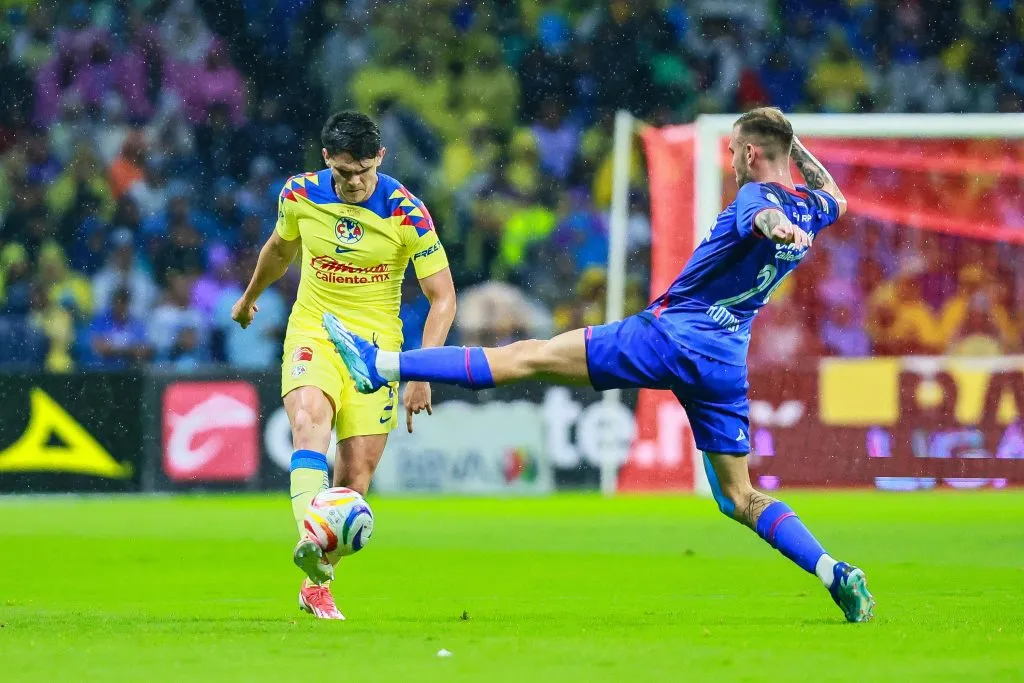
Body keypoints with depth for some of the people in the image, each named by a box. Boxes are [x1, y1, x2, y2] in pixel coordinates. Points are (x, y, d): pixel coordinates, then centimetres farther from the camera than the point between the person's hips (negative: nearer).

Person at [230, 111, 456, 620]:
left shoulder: (406, 214, -12)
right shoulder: (300, 195, -4)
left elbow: (442, 298, -7)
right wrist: (249, 298, 35)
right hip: (312, 335, 0)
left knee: (355, 475, -3)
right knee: (309, 421, -31)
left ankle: (318, 583, 16)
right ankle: (310, 541, -51)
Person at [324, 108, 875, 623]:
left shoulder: (757, 196, -9)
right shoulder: (812, 209, 15)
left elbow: (764, 215, -35)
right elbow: (835, 199, 40)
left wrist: (776, 227, -56)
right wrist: (794, 146, 38)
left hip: (672, 335, -7)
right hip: (726, 363, 7)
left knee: (529, 357, -12)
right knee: (739, 499, 11)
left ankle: (380, 365, -17)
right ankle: (835, 574, -6)